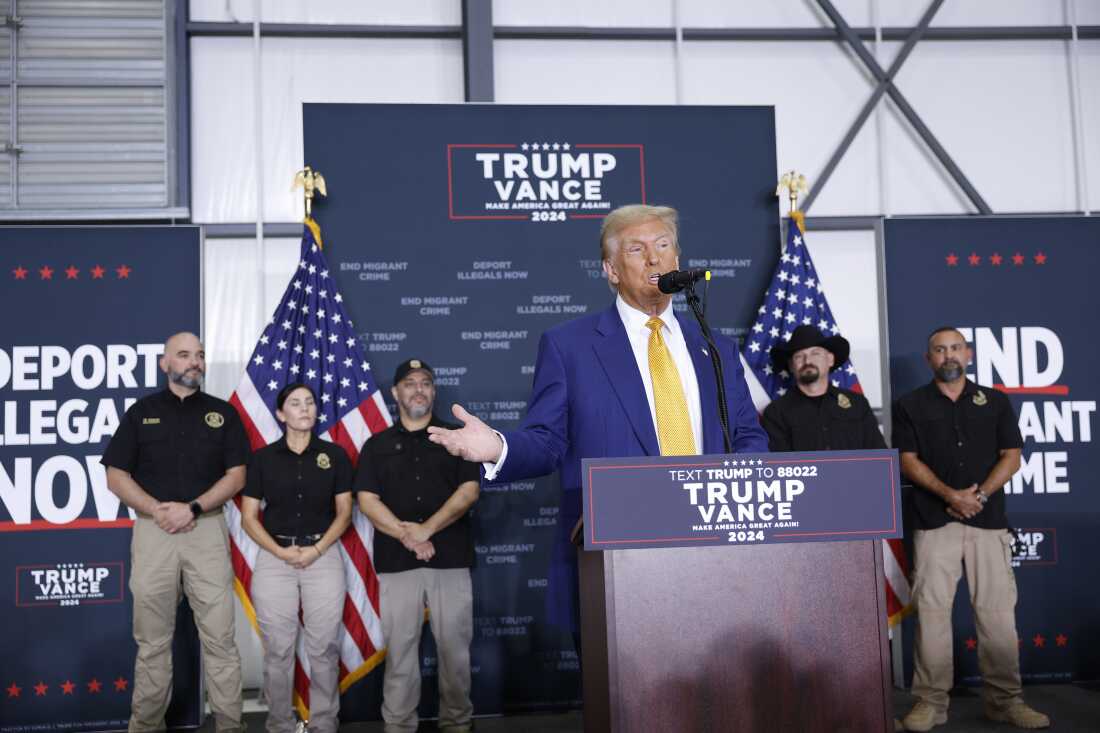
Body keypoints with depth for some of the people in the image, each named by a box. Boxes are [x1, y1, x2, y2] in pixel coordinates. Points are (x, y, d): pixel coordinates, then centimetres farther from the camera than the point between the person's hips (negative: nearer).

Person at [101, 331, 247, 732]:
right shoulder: (141, 412, 8)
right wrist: (158, 510, -11)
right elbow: (116, 476, 4)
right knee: (152, 640, 7)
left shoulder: (223, 413, 8)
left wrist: (191, 508, -12)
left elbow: (236, 476, 1)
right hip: (152, 531, 1)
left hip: (207, 530, 0)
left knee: (219, 638, 0)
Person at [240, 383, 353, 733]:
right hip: (273, 559, 0)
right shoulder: (262, 458, 4)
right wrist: (280, 551, -10)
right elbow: (249, 517, 3)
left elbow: (344, 512, 5)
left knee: (323, 648, 1)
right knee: (278, 650, 3)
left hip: (324, 556, 0)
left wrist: (316, 550, -9)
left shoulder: (334, 455, 5)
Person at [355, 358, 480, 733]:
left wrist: (427, 528, -12)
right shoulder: (377, 445, 12)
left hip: (451, 560, 0)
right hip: (396, 562, 1)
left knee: (454, 647, 3)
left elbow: (469, 490, -1)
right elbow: (367, 500, 2)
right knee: (399, 649, 1)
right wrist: (406, 536, -11)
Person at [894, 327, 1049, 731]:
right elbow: (908, 460, 0)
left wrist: (980, 494, -9)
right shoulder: (910, 405, 8)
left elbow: (1011, 456, 7)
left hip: (988, 520, 2)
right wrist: (951, 494, -14)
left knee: (998, 611, 1)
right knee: (931, 610, -4)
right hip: (934, 521, -1)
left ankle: (1005, 700, 11)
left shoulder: (995, 402, 13)